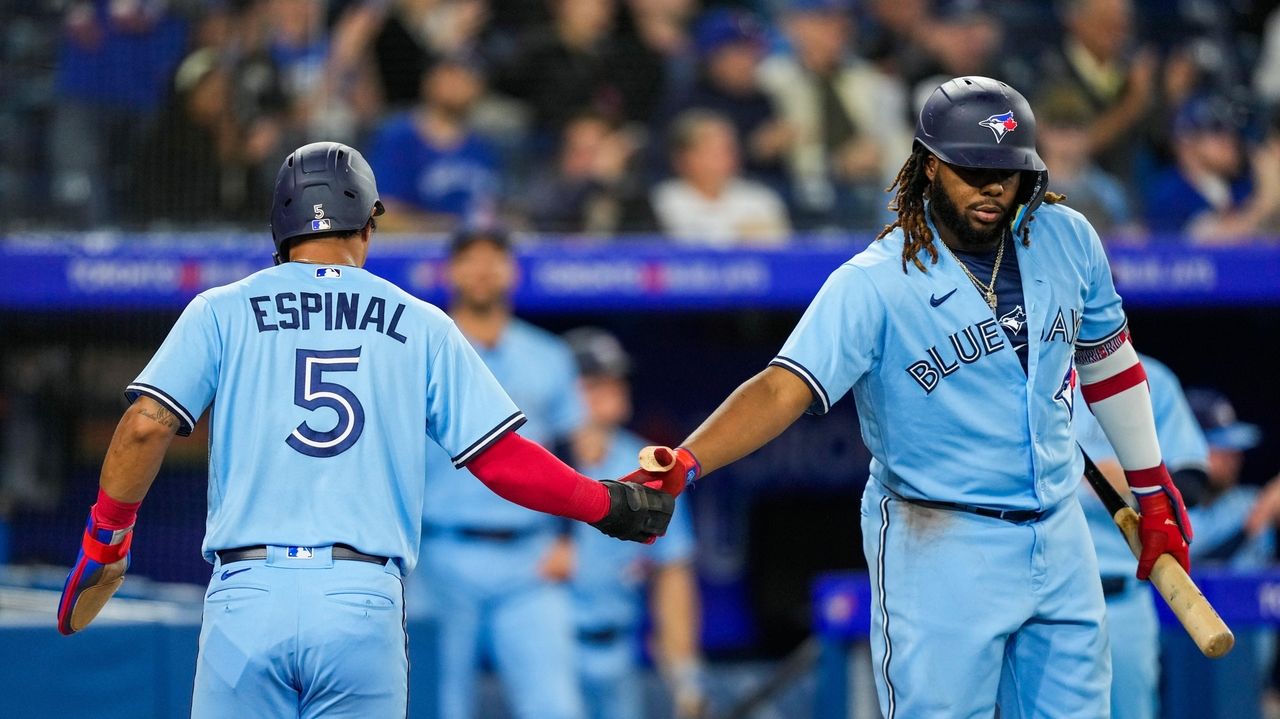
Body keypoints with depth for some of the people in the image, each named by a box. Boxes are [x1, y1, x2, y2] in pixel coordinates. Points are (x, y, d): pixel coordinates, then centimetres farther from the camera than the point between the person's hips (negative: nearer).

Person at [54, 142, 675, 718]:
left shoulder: (222, 311, 9)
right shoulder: (422, 326, 11)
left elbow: (147, 425, -3)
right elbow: (502, 459, 7)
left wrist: (104, 537, 11)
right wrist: (608, 504, 21)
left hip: (247, 596, 0)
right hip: (365, 607, 0)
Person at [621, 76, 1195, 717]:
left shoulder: (1065, 239, 1)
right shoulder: (875, 283, -15)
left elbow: (1106, 354, 17)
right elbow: (784, 389, -24)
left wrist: (1153, 490, 22)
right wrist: (683, 466, -40)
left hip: (1059, 538, 5)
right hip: (940, 549, -5)